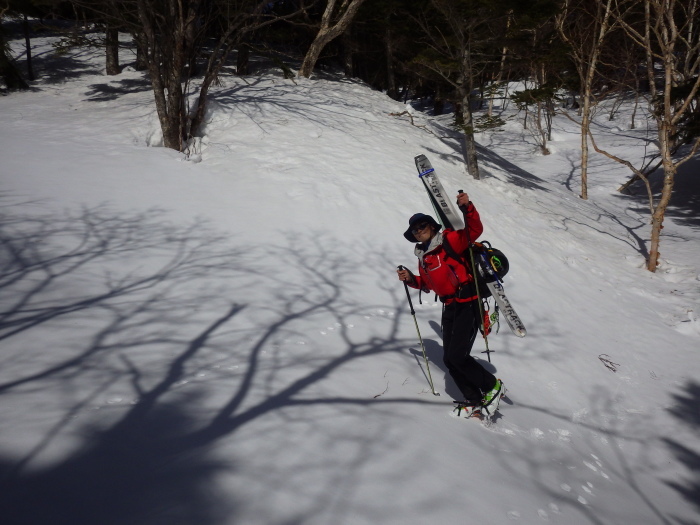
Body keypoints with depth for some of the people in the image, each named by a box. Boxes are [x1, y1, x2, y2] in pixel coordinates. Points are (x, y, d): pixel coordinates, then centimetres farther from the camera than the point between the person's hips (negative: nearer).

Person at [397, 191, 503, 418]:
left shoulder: (449, 240, -8)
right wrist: (411, 279, 9)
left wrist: (467, 209, -36)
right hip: (449, 308, 8)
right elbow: (427, 284, 25)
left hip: (468, 304, -8)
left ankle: (492, 386, 7)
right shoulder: (423, 256, 14)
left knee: (458, 356, -15)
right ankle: (474, 400, 18)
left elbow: (474, 230, -23)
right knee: (449, 359, 5)